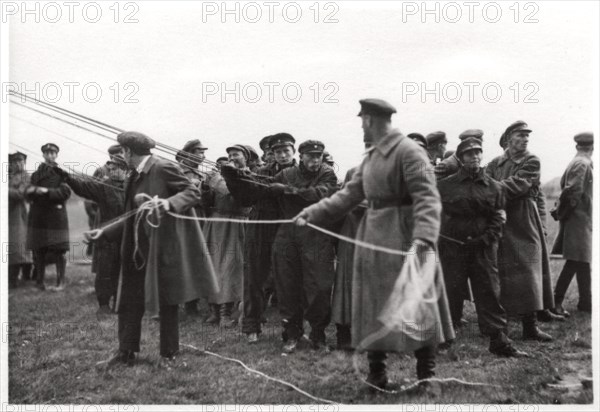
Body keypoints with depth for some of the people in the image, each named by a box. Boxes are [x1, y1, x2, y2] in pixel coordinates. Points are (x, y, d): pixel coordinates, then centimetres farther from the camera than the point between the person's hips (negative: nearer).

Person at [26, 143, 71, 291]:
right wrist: (35, 191, -11)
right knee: (38, 251, 5)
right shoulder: (36, 174, 16)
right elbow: (28, 194, 11)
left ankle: (61, 281, 5)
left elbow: (65, 192, -7)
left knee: (58, 251, -4)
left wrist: (46, 191, -16)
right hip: (38, 216, 4)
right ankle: (40, 281, 14)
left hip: (56, 217, -4)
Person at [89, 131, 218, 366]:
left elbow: (193, 192, -14)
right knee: (130, 301, 9)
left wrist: (170, 202, -31)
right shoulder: (133, 179, 12)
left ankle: (169, 355, 19)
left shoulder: (164, 168, -12)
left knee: (166, 302, 4)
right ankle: (126, 353, 20)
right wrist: (104, 233, 13)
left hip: (165, 247, -8)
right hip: (139, 249, 8)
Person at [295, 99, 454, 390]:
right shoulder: (371, 157, 13)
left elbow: (427, 199, -21)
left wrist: (423, 238, -34)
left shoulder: (408, 151, -13)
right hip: (373, 238, 8)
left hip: (403, 239, -8)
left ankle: (427, 377, 16)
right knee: (374, 308, 12)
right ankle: (376, 375, 25)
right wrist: (312, 213, 4)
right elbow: (348, 195, 13)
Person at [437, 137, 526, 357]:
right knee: (450, 292, 4)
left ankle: (499, 341, 10)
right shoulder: (445, 185, 2)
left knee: (490, 293, 3)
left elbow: (499, 217, 5)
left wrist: (486, 238, -8)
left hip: (483, 248, 2)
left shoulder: (493, 187, 7)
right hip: (452, 246, -1)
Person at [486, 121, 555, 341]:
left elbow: (517, 184, -14)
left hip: (525, 225, -2)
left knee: (528, 273, -4)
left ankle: (530, 325, 0)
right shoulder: (494, 164, 11)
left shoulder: (531, 161, 1)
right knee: (499, 274, 5)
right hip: (500, 223, 2)